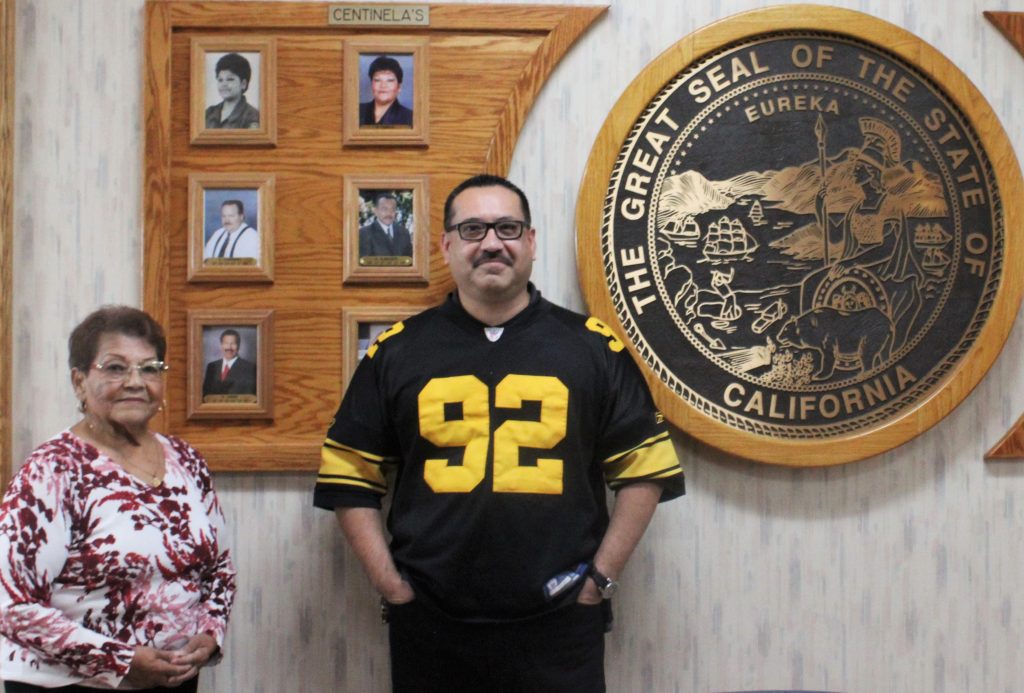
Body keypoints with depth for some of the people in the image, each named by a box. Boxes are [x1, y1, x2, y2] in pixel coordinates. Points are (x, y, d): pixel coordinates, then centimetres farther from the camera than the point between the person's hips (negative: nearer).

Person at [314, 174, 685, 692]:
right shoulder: (397, 351, 4)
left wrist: (601, 576, -1)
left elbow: (645, 469, 5)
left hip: (559, 625, 0)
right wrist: (388, 581, -1)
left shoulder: (593, 347, 3)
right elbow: (349, 476, 6)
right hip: (430, 625, 1)